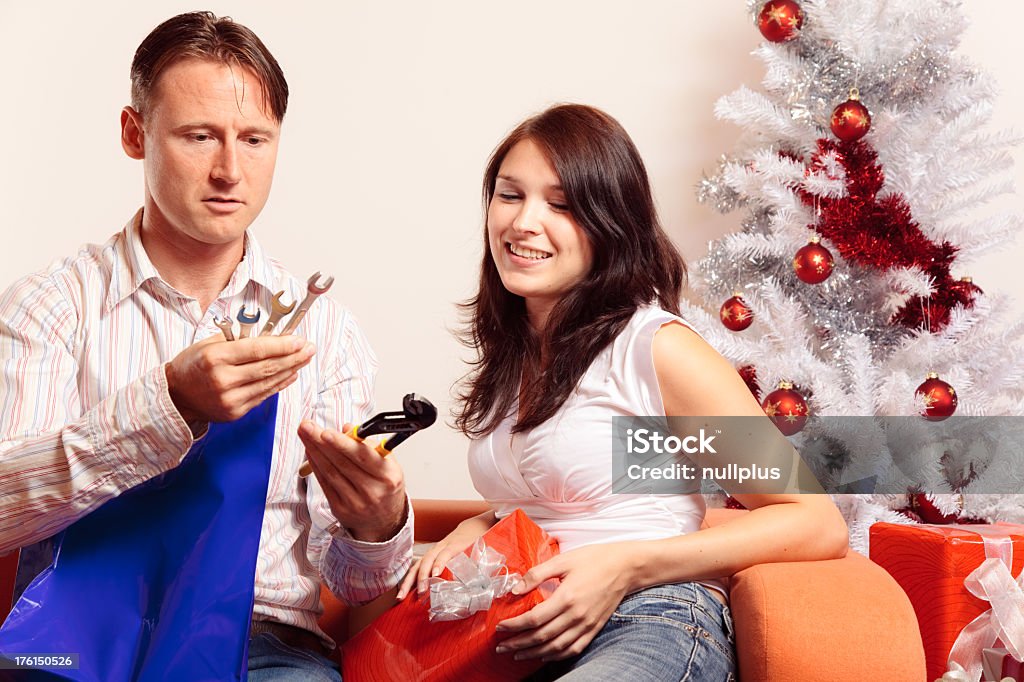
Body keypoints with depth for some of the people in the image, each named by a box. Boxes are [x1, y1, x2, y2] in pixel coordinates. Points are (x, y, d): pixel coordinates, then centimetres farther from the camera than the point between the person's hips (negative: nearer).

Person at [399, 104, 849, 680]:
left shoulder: (656, 347, -10)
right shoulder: (509, 355, 13)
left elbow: (819, 525, -11)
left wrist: (626, 566, -18)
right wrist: (474, 530, 7)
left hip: (654, 631, -6)